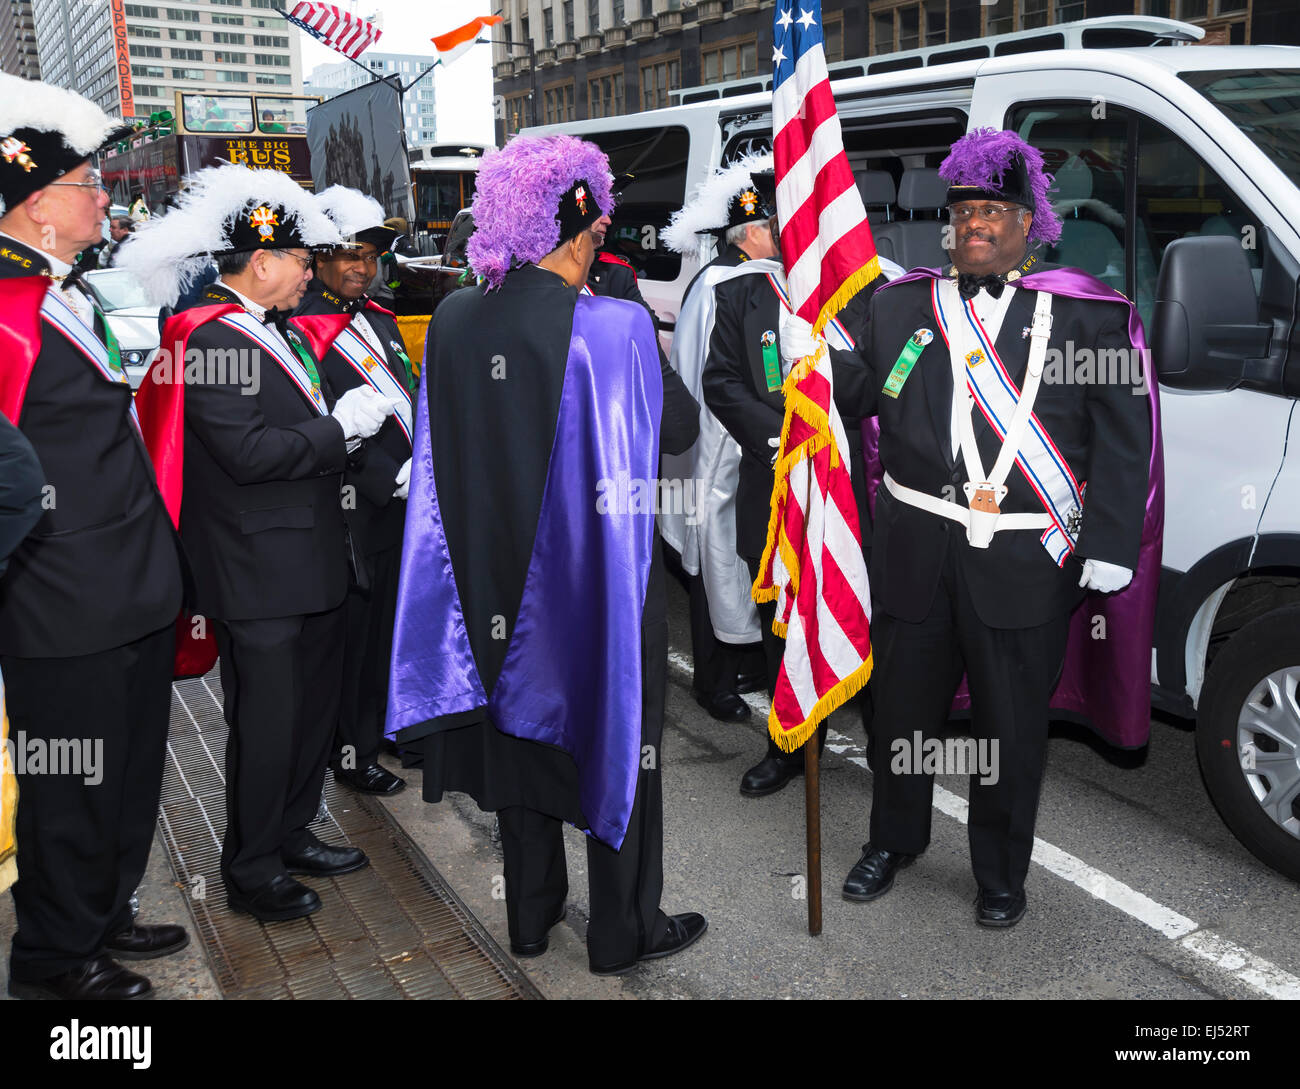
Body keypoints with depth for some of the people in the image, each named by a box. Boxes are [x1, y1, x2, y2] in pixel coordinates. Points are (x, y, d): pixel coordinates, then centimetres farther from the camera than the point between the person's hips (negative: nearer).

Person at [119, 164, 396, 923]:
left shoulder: (286, 331, 13)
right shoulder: (210, 339, -17)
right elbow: (248, 453, -25)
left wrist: (364, 416, 1)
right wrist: (343, 426, -17)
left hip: (313, 558, 10)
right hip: (260, 570, -10)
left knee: (316, 703, 19)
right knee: (267, 719, 2)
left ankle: (292, 833, 37)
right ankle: (251, 871, 20)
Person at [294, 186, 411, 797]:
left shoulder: (378, 319, 14)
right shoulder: (301, 330, -12)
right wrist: (392, 478, -21)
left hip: (408, 502, 8)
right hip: (360, 512, -8)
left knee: (397, 624, 18)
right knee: (359, 630, 4)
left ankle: (390, 725, 36)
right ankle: (352, 753, 20)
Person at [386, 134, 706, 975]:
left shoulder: (454, 320, -4)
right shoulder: (613, 325, -20)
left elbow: (449, 454, 5)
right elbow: (677, 430, -7)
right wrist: (656, 360, 9)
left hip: (501, 579, 5)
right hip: (599, 577, -5)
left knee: (524, 727, 20)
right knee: (617, 740, 13)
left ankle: (532, 915, 36)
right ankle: (623, 930, 28)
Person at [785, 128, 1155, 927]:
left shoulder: (1087, 314, 1)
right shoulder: (901, 305, 10)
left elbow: (1124, 437, -2)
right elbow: (860, 390, 8)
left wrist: (1110, 549, -8)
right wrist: (807, 354, -12)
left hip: (1027, 562, -2)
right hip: (916, 553, 3)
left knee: (1012, 726, 10)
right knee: (904, 706, 16)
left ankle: (1002, 875, 31)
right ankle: (894, 842, 39)